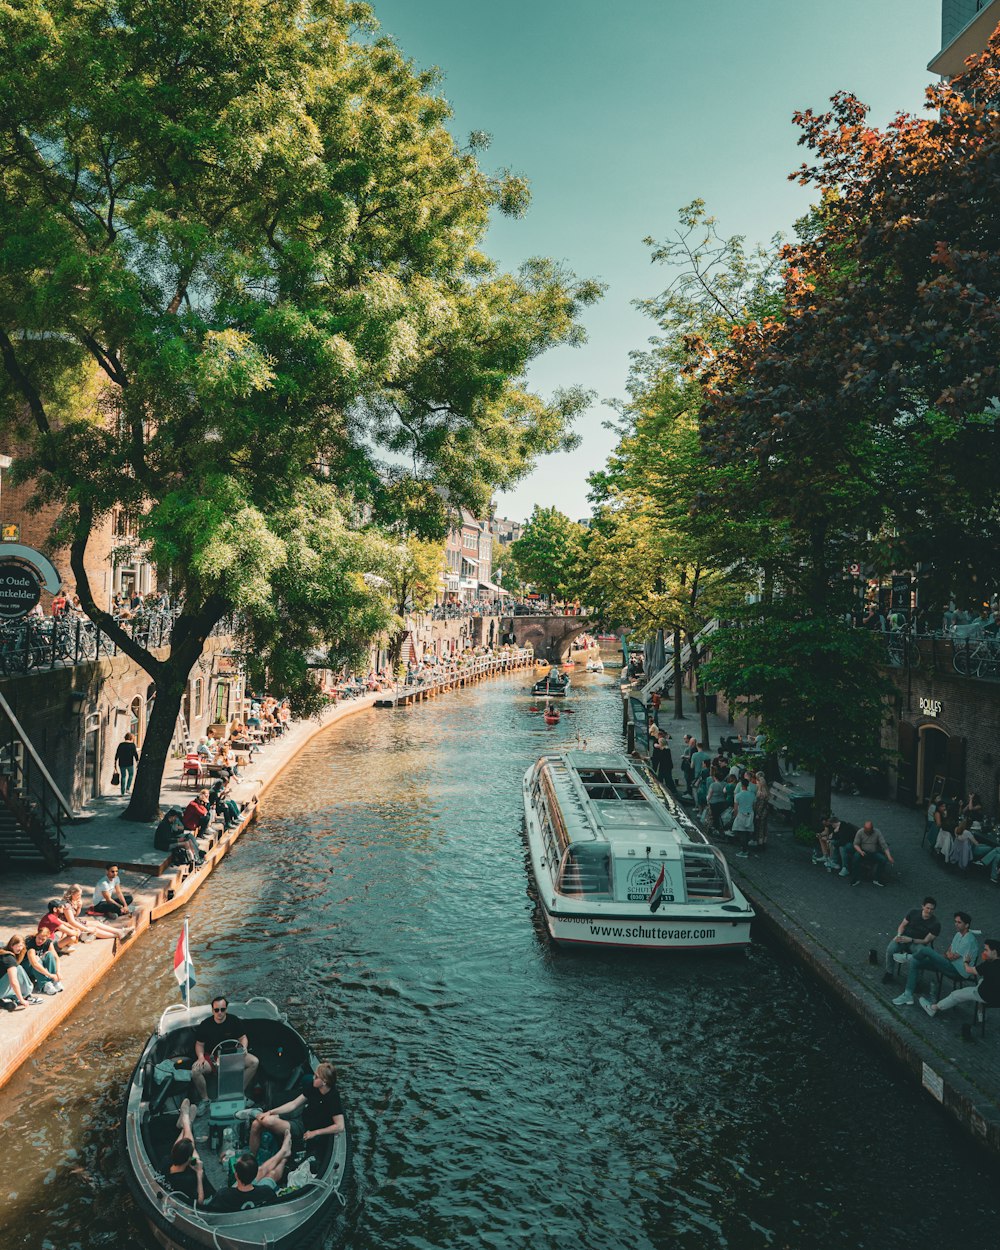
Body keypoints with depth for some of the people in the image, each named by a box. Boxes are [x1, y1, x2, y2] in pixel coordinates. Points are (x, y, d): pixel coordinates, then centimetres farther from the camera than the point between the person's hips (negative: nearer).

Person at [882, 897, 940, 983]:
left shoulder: (936, 924, -11)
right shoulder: (913, 912, -5)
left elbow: (926, 941, -10)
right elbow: (902, 925, 5)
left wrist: (910, 940, -24)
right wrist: (898, 935, -14)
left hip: (918, 943, -1)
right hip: (904, 937, 2)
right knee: (890, 949, -28)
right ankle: (889, 972, -4)